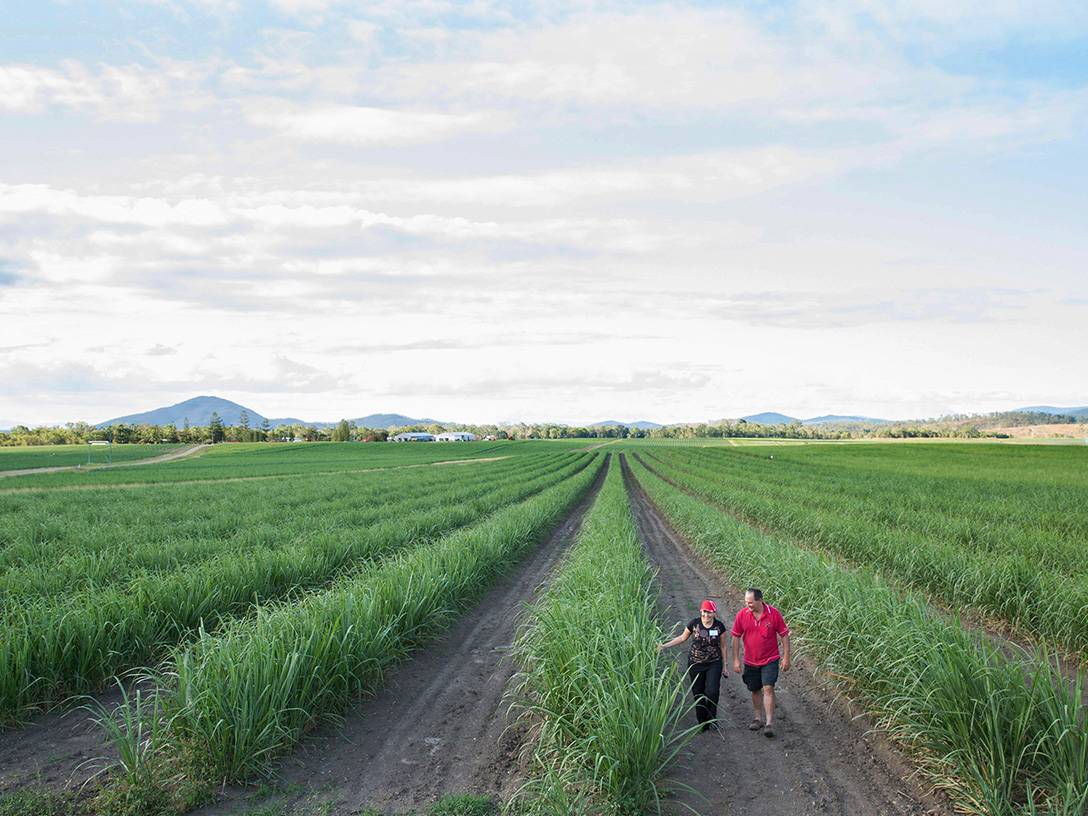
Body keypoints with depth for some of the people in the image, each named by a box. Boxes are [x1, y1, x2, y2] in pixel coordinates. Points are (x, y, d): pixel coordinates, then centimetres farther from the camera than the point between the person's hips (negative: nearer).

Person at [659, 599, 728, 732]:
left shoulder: (719, 626, -5)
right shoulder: (694, 623, -7)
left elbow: (723, 646, 5)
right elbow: (682, 637, 6)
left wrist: (724, 667, 9)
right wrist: (665, 645, 0)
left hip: (714, 664, -1)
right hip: (696, 664, 1)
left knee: (712, 692, -14)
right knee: (698, 694, 5)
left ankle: (711, 718, 9)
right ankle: (702, 723, 19)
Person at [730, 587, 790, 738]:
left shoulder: (774, 614, -14)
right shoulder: (742, 615, -10)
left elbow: (784, 635, -4)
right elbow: (736, 638, -1)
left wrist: (786, 658, -5)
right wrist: (735, 660, -2)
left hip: (770, 660, -3)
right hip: (750, 661, 3)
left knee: (768, 688, -13)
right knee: (755, 690, 14)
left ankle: (769, 723, -9)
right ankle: (758, 719, 31)